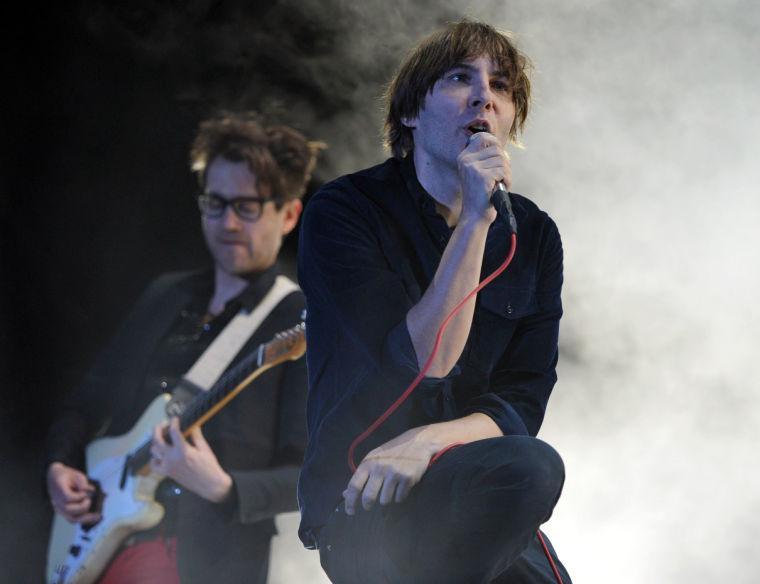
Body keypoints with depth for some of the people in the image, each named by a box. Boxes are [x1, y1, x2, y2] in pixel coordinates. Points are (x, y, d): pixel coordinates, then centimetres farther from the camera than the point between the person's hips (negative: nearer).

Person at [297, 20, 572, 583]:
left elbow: (522, 405, 2)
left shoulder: (534, 236, 8)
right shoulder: (343, 211, -5)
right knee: (528, 467, -32)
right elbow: (425, 366, -16)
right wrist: (474, 221, -19)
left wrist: (427, 441, -18)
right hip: (362, 510, -5)